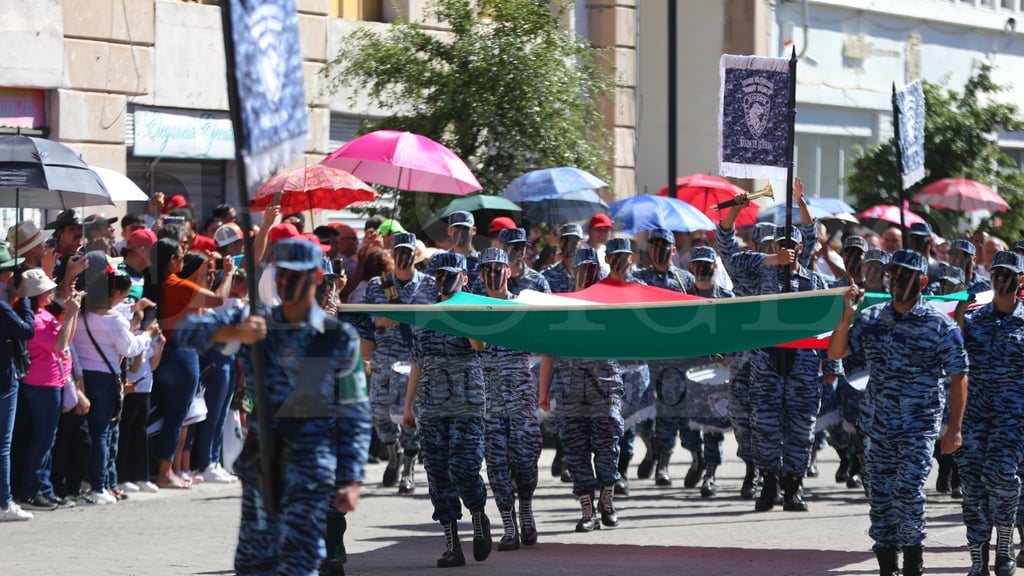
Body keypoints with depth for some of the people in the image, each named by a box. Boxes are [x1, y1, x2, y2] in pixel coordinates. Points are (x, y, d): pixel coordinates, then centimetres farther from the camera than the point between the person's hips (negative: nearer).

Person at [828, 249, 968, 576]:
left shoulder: (940, 326, -7)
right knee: (881, 496, 7)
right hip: (880, 426, 5)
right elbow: (835, 353, 6)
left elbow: (958, 378, -5)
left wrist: (954, 429, -10)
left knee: (908, 491, -16)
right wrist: (847, 316, -9)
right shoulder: (872, 319, 6)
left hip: (919, 427, -5)